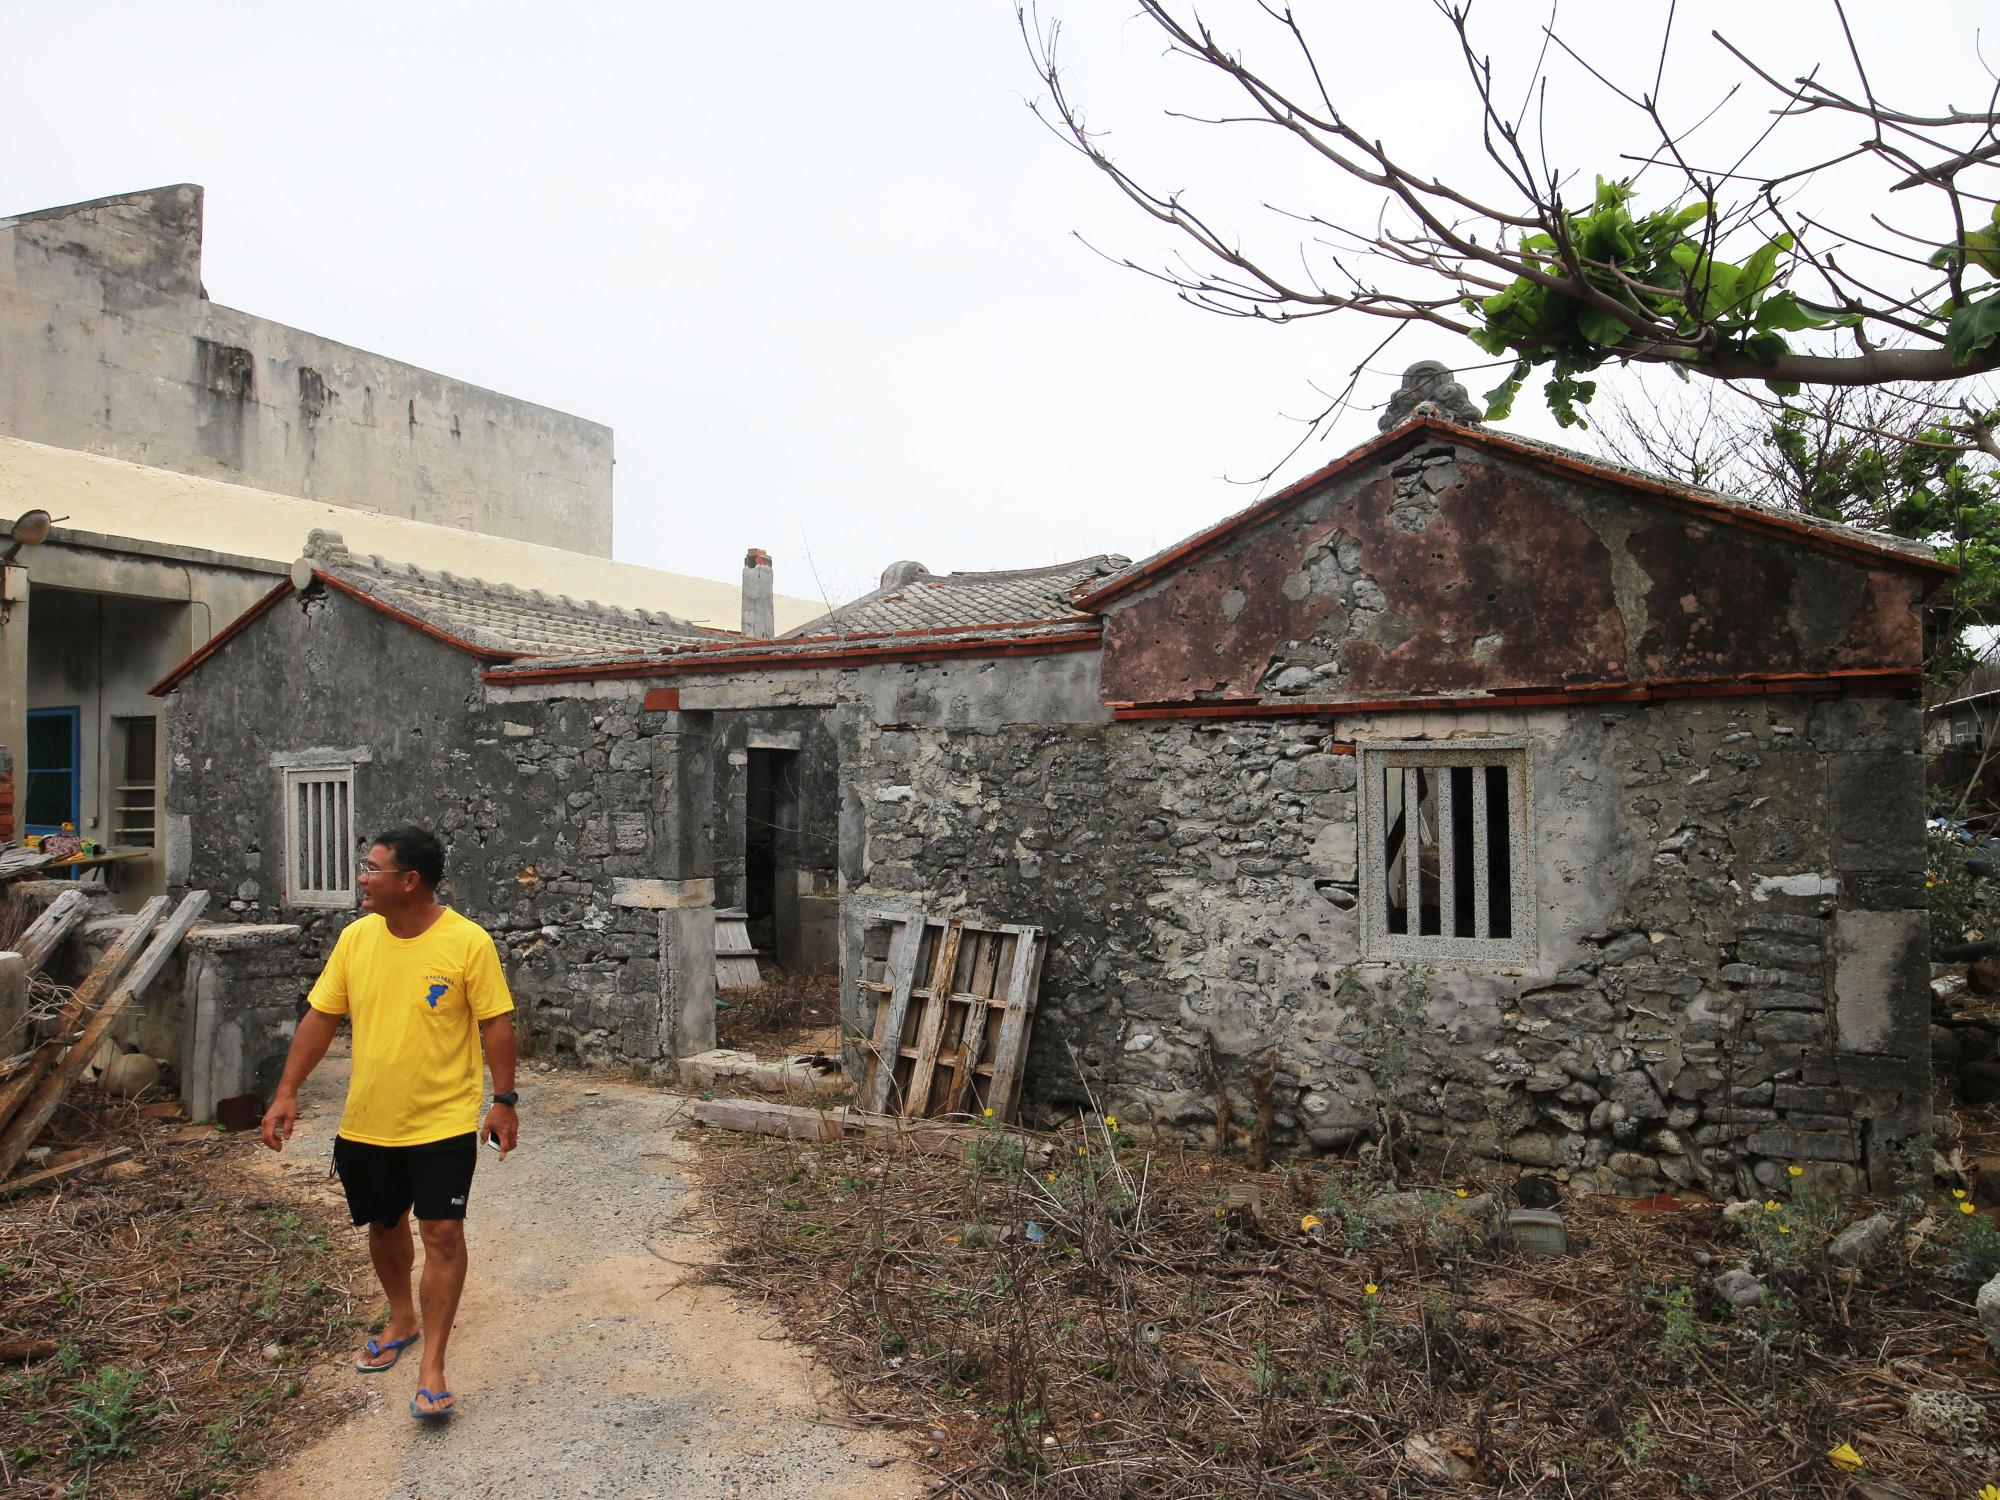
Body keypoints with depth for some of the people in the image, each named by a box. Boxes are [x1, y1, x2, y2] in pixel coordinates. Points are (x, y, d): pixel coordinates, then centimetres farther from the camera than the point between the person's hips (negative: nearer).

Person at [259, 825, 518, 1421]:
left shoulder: (468, 941, -15)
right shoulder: (356, 938, -1)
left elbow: (496, 1024, -10)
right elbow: (321, 1017, 6)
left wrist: (504, 1101, -10)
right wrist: (287, 1093, 2)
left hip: (443, 1122, -5)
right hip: (365, 1121, 5)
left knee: (442, 1234, -5)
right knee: (384, 1225, 20)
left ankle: (431, 1365, 7)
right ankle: (401, 1321, 44)